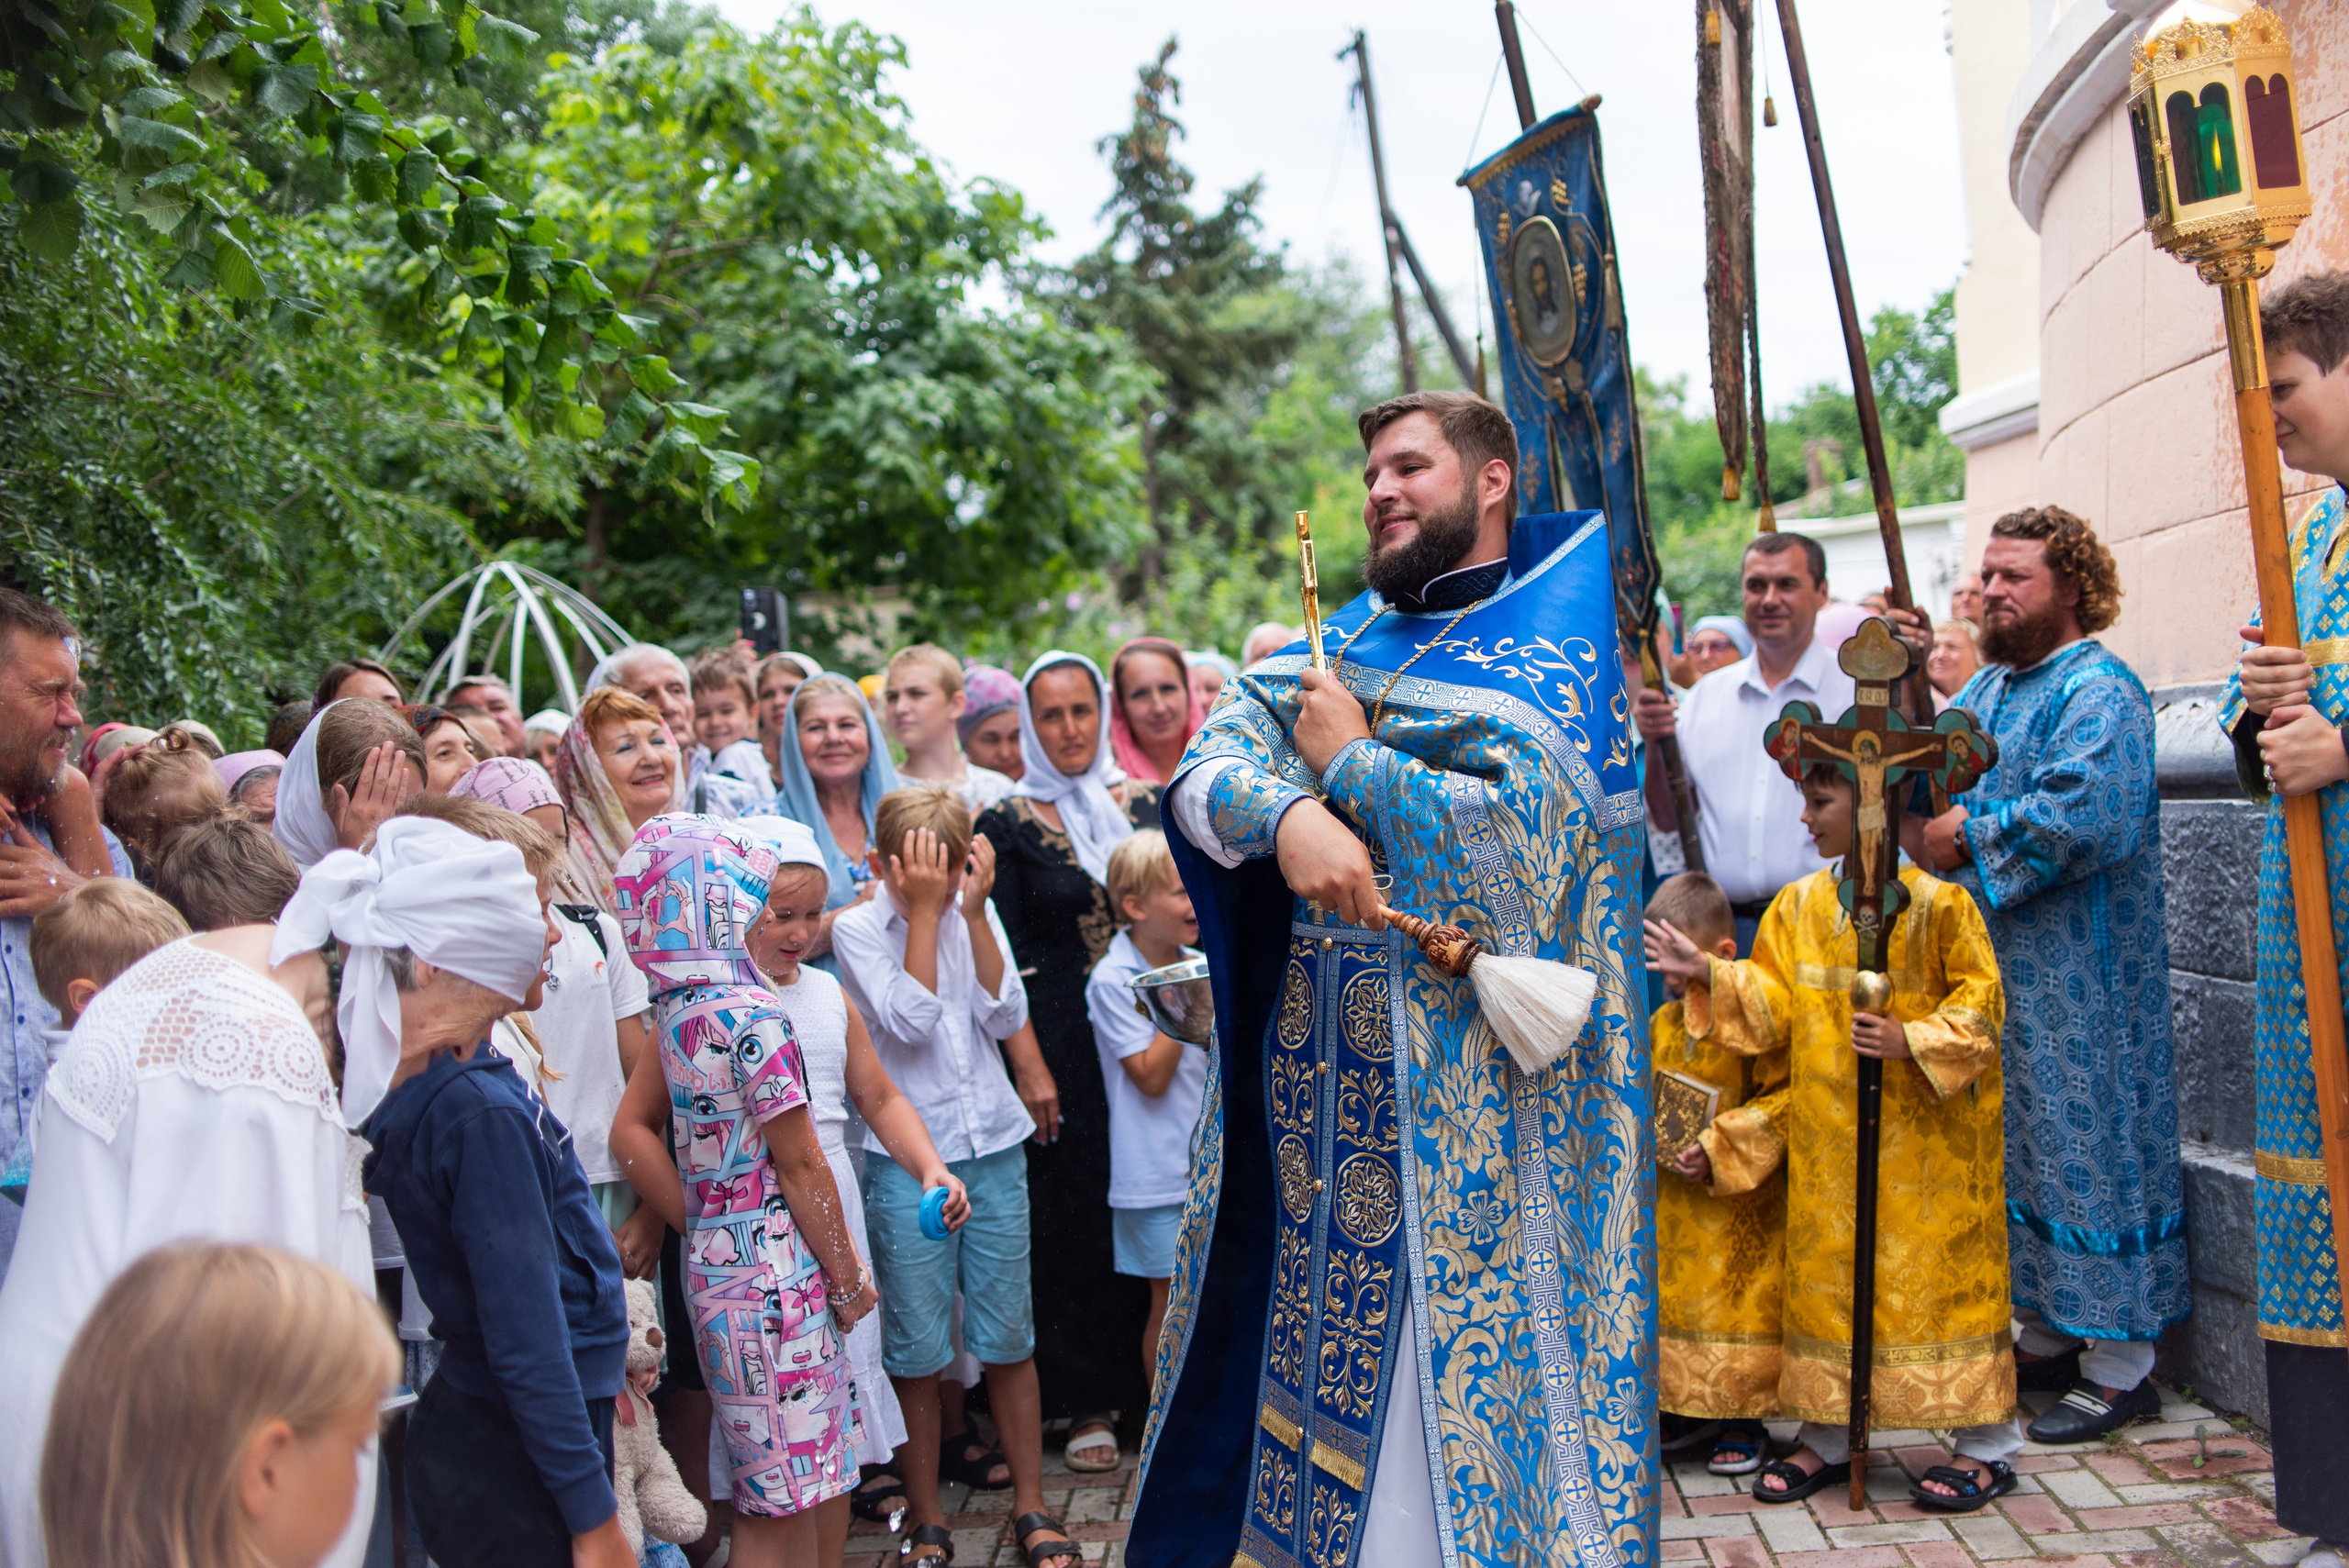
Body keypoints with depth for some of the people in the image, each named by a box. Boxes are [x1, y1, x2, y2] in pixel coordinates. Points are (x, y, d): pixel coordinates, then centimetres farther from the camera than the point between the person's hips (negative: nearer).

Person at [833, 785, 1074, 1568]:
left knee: (1009, 1340, 10)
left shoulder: (976, 912, 4)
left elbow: (1006, 1017, -7)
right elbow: (909, 1021, -18)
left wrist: (973, 911, -12)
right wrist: (924, 911, -17)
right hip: (906, 1162, -3)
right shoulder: (856, 928, -5)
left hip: (994, 1151, 3)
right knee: (916, 1352, 6)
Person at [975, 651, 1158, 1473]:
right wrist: (1028, 1064, -11)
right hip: (1064, 1043, -2)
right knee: (1077, 1216, 3)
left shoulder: (1147, 805, 8)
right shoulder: (1008, 824, 0)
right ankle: (1089, 1401, 17)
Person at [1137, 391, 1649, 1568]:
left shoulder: (1558, 643, -5)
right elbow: (1206, 762, 1)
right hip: (1311, 1073, 6)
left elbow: (1520, 847, -19)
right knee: (1311, 1323, 13)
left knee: (1449, 1370, 2)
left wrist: (1352, 760, -10)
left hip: (1465, 1089, -6)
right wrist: (1288, 813, -21)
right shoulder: (1346, 633, 14)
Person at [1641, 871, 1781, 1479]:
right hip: (1673, 1200, 7)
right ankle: (1690, 1408, 29)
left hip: (1742, 1206, -7)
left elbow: (1781, 1100, -17)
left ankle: (1744, 1419, 19)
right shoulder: (1663, 1022, 6)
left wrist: (1719, 1149, -21)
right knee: (1675, 1302, 14)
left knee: (1741, 1308, 4)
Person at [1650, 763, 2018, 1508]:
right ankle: (1829, 1438, 24)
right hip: (1826, 1131, 5)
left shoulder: (1936, 903, -11)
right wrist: (1707, 972, -6)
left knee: (1938, 1267, 2)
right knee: (1825, 1269, 10)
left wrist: (1911, 1042, -20)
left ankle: (1986, 1446, 17)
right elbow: (1775, 1009, 4)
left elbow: (1981, 999, -9)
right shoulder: (1798, 905, 6)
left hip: (1922, 1132, -5)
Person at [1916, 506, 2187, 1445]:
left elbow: (2085, 814, -26)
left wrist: (1970, 838, -17)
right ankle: (2046, 1335, 27)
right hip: (1992, 964, 9)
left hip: (2079, 974, -9)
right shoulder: (1984, 688, 16)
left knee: (2086, 1142, -3)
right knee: (2016, 1144, 14)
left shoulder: (2099, 690, -13)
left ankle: (2120, 1364, 9)